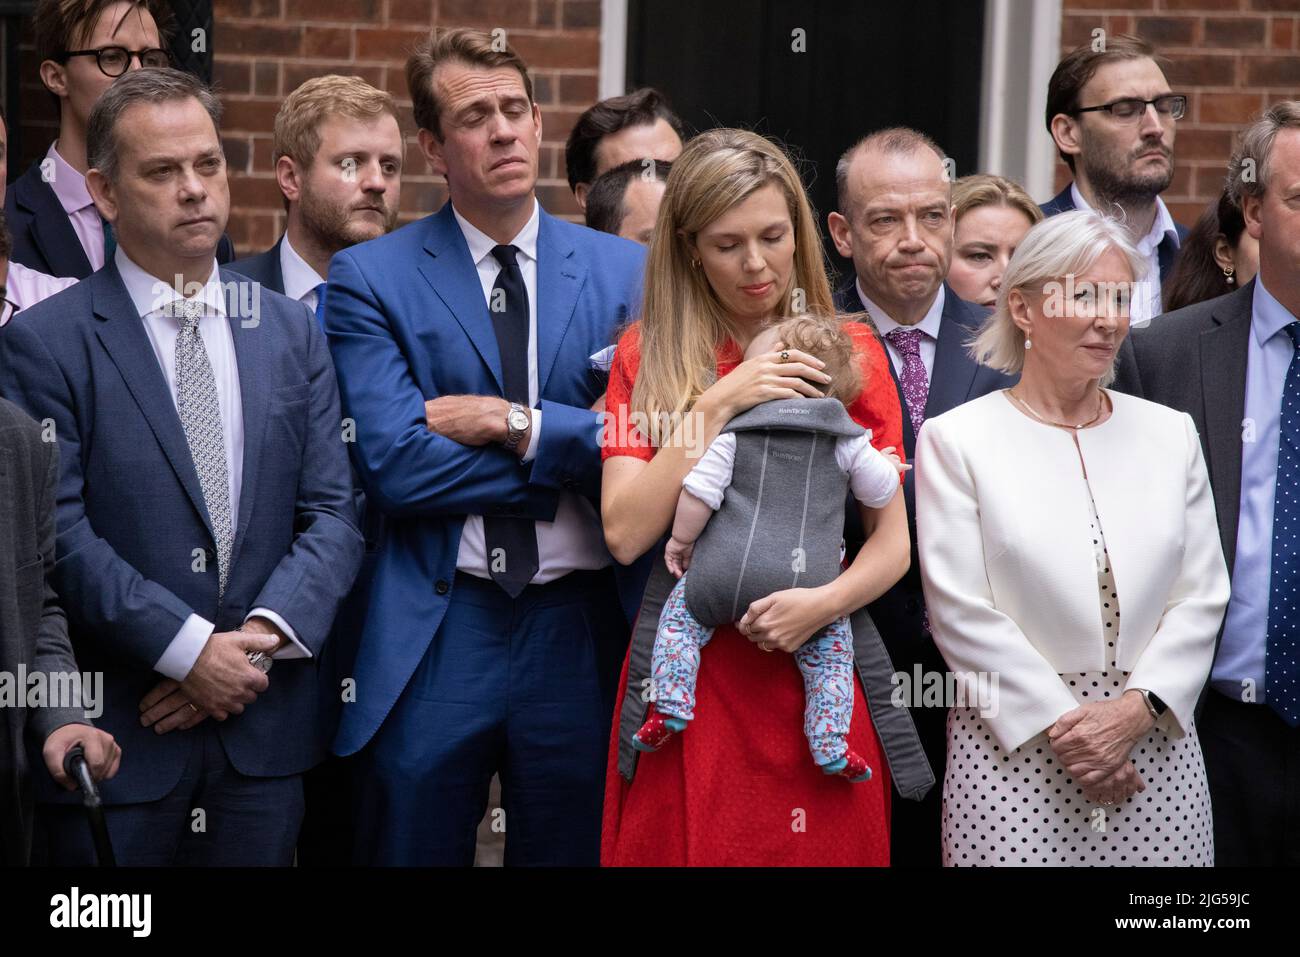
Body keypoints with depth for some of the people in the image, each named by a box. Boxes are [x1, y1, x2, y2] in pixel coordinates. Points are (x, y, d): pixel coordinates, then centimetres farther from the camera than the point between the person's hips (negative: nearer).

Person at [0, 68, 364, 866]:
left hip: (266, 730, 4)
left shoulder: (292, 332, 10)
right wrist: (189, 648, -16)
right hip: (113, 734, -4)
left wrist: (261, 639, -10)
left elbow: (333, 514, 5)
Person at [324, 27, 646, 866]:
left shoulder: (625, 271, 5)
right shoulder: (371, 281, -1)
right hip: (431, 635, -1)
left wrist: (514, 423, -13)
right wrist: (569, 451, -10)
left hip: (581, 631, 2)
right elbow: (394, 465, -13)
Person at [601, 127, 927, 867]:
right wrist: (719, 403, -12)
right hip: (687, 675, 0)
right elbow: (626, 533, -6)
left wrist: (826, 601, -19)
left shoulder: (847, 352, 5)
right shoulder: (649, 353, 5)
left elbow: (893, 540, 1)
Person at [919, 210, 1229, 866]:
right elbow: (961, 611, -6)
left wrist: (1138, 707, -8)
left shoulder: (1170, 433, 10)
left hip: (1157, 746, 3)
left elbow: (1202, 594, 6)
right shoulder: (955, 439, -1)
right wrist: (1062, 724, -11)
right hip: (1014, 749, -3)